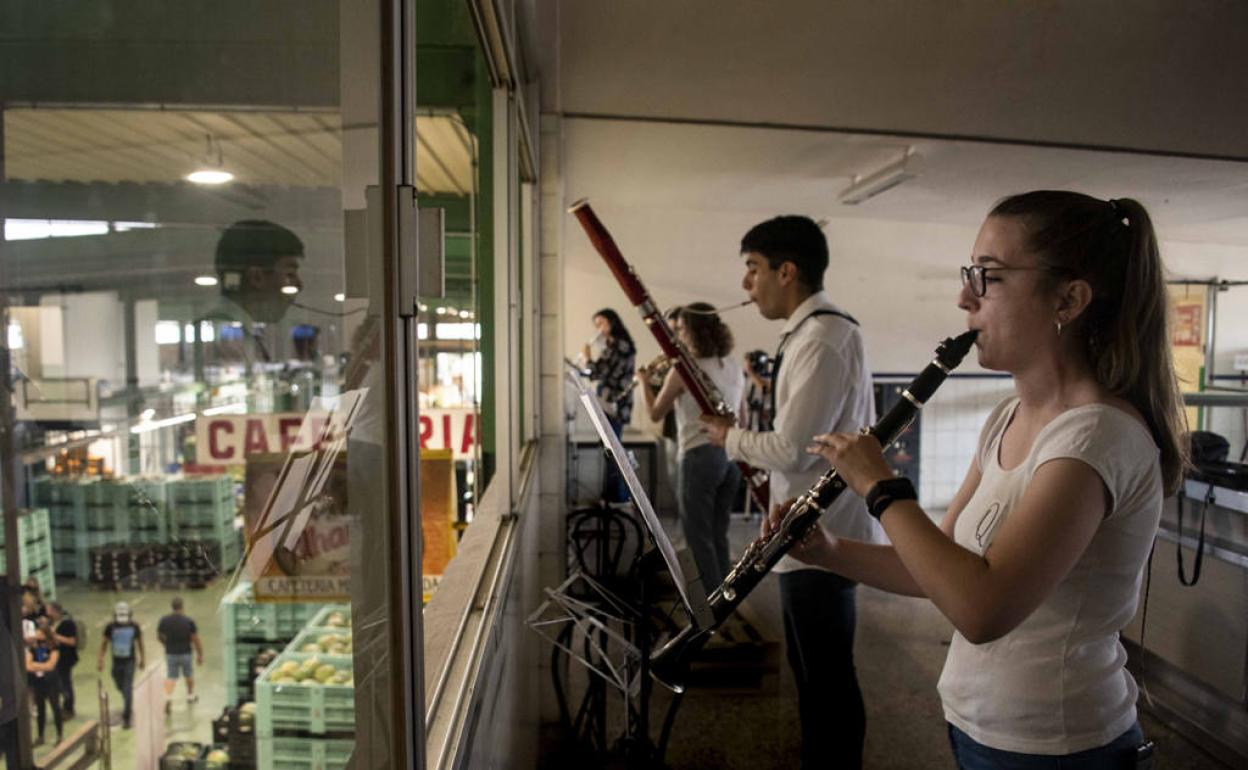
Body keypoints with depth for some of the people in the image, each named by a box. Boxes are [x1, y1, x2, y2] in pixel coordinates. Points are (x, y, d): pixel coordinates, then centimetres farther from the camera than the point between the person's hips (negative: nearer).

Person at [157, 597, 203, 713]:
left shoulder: (164, 621, -8)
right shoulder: (188, 621, -15)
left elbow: (160, 636, 6)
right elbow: (195, 640, -11)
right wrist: (200, 655, 0)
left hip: (170, 653, 1)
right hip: (185, 653, -1)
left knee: (170, 677, 6)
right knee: (189, 674, 19)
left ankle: (168, 699, -14)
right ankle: (190, 695, 35)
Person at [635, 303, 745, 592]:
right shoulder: (734, 367, 8)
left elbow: (655, 414, 0)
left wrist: (645, 381, 13)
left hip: (700, 457, -7)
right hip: (731, 455, 7)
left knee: (699, 538, 4)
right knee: (718, 535, 17)